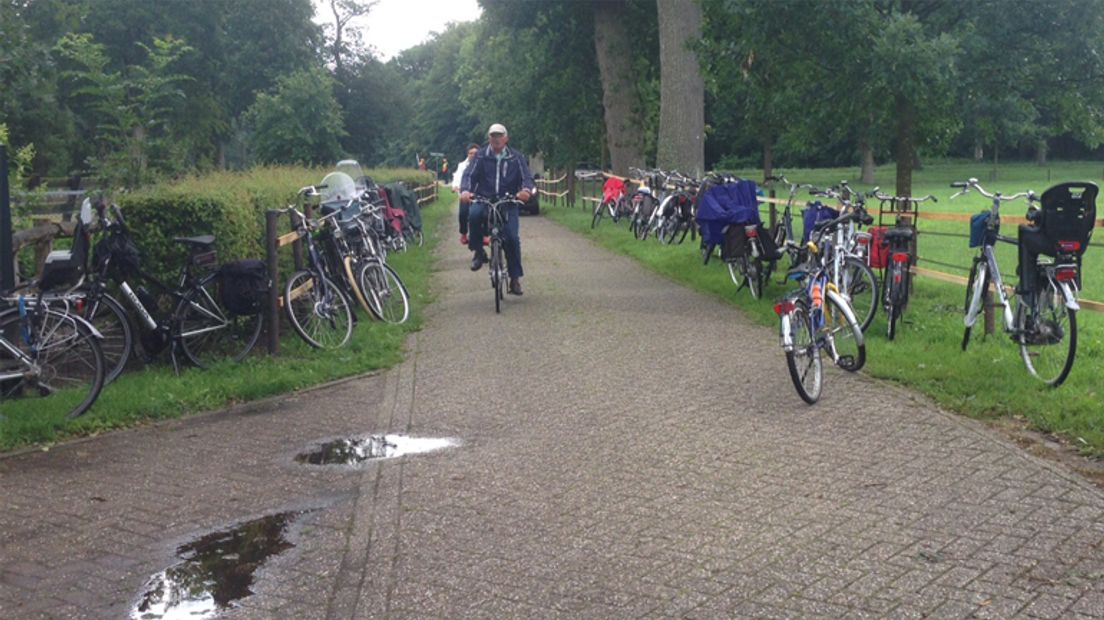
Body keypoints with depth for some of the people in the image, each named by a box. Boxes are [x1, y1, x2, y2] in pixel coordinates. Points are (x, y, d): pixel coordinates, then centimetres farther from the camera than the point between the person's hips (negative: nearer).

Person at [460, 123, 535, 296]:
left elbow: (527, 178, -2)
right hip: (484, 200, 0)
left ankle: (515, 278, 3)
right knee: (474, 214, -34)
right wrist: (465, 190, -29)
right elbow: (469, 174, -6)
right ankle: (478, 252, -10)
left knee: (512, 238, -13)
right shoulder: (481, 156, 4)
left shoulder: (516, 158, 5)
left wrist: (526, 190, -28)